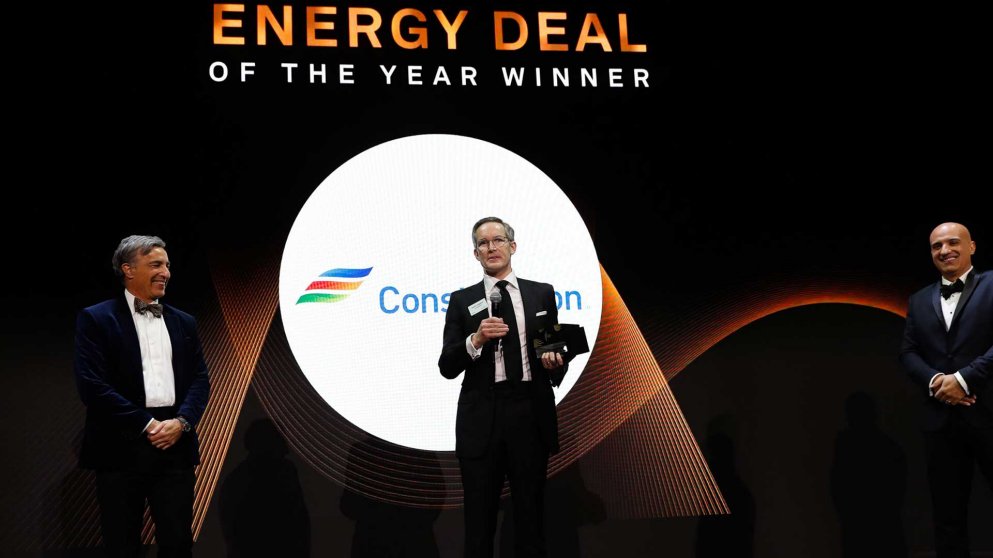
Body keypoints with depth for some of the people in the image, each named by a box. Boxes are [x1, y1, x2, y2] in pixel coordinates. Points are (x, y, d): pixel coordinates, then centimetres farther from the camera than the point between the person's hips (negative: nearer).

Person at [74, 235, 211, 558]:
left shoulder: (183, 322, 15)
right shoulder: (96, 319, 0)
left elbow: (200, 379, 10)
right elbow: (92, 384, -9)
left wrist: (182, 421, -9)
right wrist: (146, 425, -13)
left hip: (176, 446, 4)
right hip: (121, 449, -4)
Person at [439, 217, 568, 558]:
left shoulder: (542, 294, 9)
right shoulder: (462, 301, 6)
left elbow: (554, 350, 14)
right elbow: (447, 367, 1)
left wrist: (556, 365, -9)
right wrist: (476, 340, -16)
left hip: (531, 417, 1)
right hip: (482, 419, 0)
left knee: (531, 518, 9)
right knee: (479, 521, 6)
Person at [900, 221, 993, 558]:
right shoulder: (919, 301, 17)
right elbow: (908, 353, 10)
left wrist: (964, 378, -16)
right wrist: (934, 381, -9)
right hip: (942, 419, 4)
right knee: (948, 513, 8)